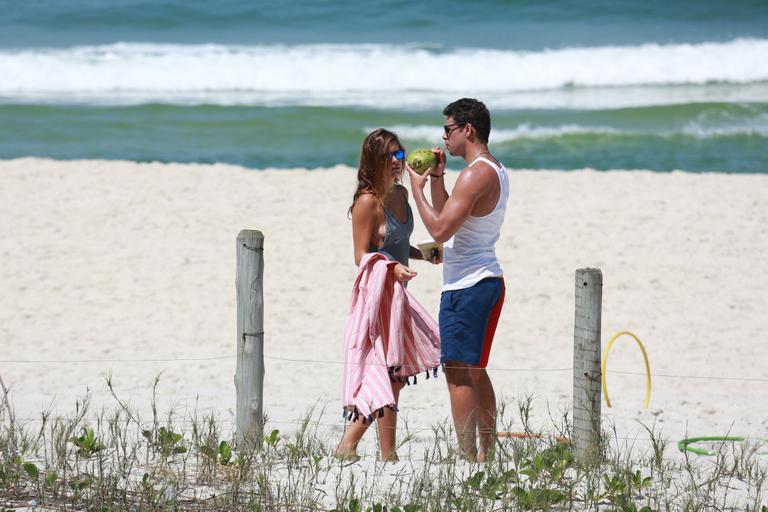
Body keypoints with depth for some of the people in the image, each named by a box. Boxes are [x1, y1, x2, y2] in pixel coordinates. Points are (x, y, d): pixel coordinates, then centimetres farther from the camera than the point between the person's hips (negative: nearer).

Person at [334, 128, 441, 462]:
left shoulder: (400, 194, 12)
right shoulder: (368, 202, -13)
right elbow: (362, 256, -15)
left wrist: (424, 255, 11)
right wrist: (393, 268, -30)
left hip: (396, 294, 9)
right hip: (376, 293, -9)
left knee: (396, 377, 10)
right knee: (388, 377, -7)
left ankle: (348, 445, 17)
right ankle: (388, 457, -3)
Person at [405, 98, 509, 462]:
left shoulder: (475, 175, -17)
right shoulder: (495, 171, 16)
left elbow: (440, 230, -21)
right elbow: (448, 218, 24)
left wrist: (417, 189, -11)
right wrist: (437, 178, 14)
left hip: (466, 286, -10)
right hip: (489, 280, 10)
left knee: (457, 372, -9)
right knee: (475, 371, 16)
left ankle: (468, 457, -12)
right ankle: (486, 455, 19)